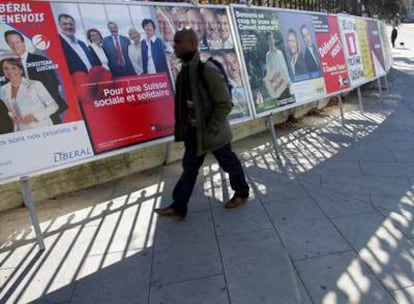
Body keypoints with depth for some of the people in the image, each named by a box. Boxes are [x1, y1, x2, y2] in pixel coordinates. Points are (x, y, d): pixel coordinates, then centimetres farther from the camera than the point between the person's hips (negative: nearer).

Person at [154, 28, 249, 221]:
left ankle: (242, 193, 38)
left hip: (212, 132, -7)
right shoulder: (185, 70, 1)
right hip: (194, 131, 7)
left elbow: (225, 104, -21)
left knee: (229, 163, 14)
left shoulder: (208, 71, -24)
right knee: (189, 167, 12)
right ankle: (179, 208, 21)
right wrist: (183, 126, 10)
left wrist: (210, 130, -20)